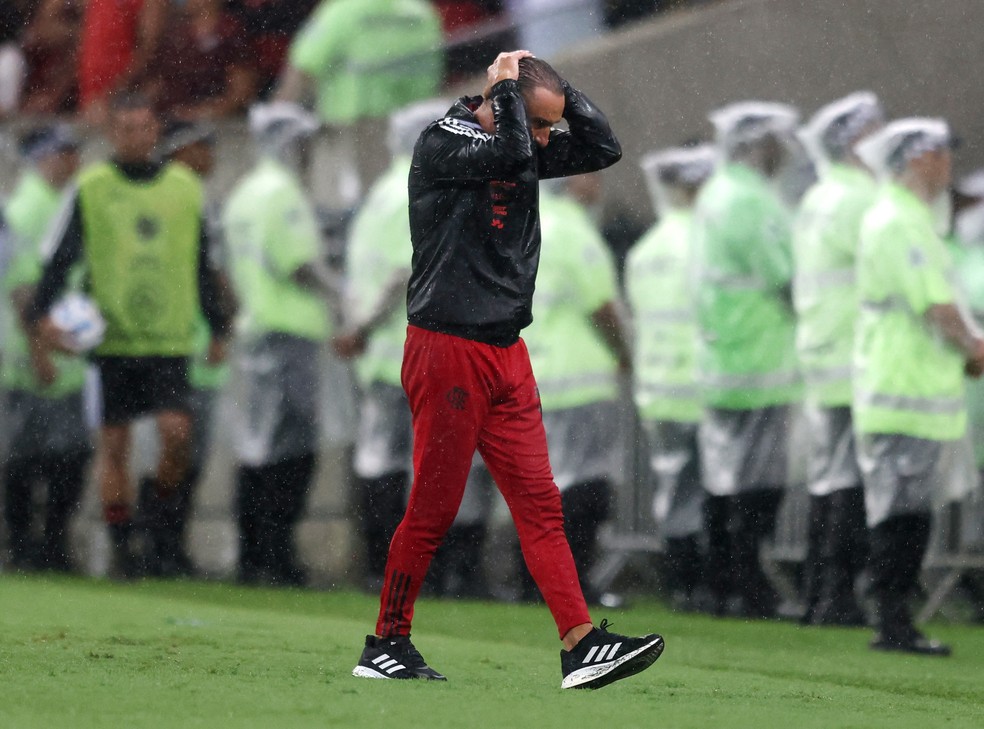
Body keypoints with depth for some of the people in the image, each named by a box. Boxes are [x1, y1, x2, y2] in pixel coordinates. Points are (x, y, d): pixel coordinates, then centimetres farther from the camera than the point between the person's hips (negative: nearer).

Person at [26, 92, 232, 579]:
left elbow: (203, 267, 17)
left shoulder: (185, 188, 9)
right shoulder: (90, 189, 2)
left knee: (176, 430, -15)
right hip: (110, 336, -1)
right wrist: (42, 316, -10)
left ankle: (165, 516, 10)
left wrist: (218, 329, 17)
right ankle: (121, 547, 10)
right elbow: (58, 260, 2)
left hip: (170, 338, 1)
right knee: (113, 444, 0)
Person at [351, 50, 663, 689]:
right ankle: (386, 644, 8)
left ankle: (581, 645, -4)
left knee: (541, 503, 1)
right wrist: (508, 87, -12)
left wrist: (558, 86, 4)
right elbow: (511, 151, -27)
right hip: (447, 349, -8)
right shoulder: (442, 143, -10)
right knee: (434, 510, -4)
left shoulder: (527, 150, 13)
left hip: (507, 356, 8)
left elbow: (604, 149, 13)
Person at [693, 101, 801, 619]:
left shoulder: (713, 195, 15)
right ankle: (749, 590, -8)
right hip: (760, 363, -10)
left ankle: (722, 586, 16)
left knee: (725, 479, 12)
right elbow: (789, 281, -17)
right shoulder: (751, 202, -16)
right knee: (758, 482, -7)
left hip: (718, 358, 10)